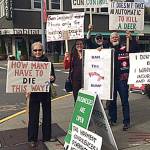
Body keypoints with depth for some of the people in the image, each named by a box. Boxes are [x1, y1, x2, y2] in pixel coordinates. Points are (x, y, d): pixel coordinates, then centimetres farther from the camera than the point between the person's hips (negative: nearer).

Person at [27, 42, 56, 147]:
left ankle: (47, 136, 28)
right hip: (34, 92, -1)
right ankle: (32, 139, 16)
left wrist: (52, 78, -19)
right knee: (33, 116, 4)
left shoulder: (48, 62, 0)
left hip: (46, 92, 2)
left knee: (47, 114, 12)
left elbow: (53, 77, 4)